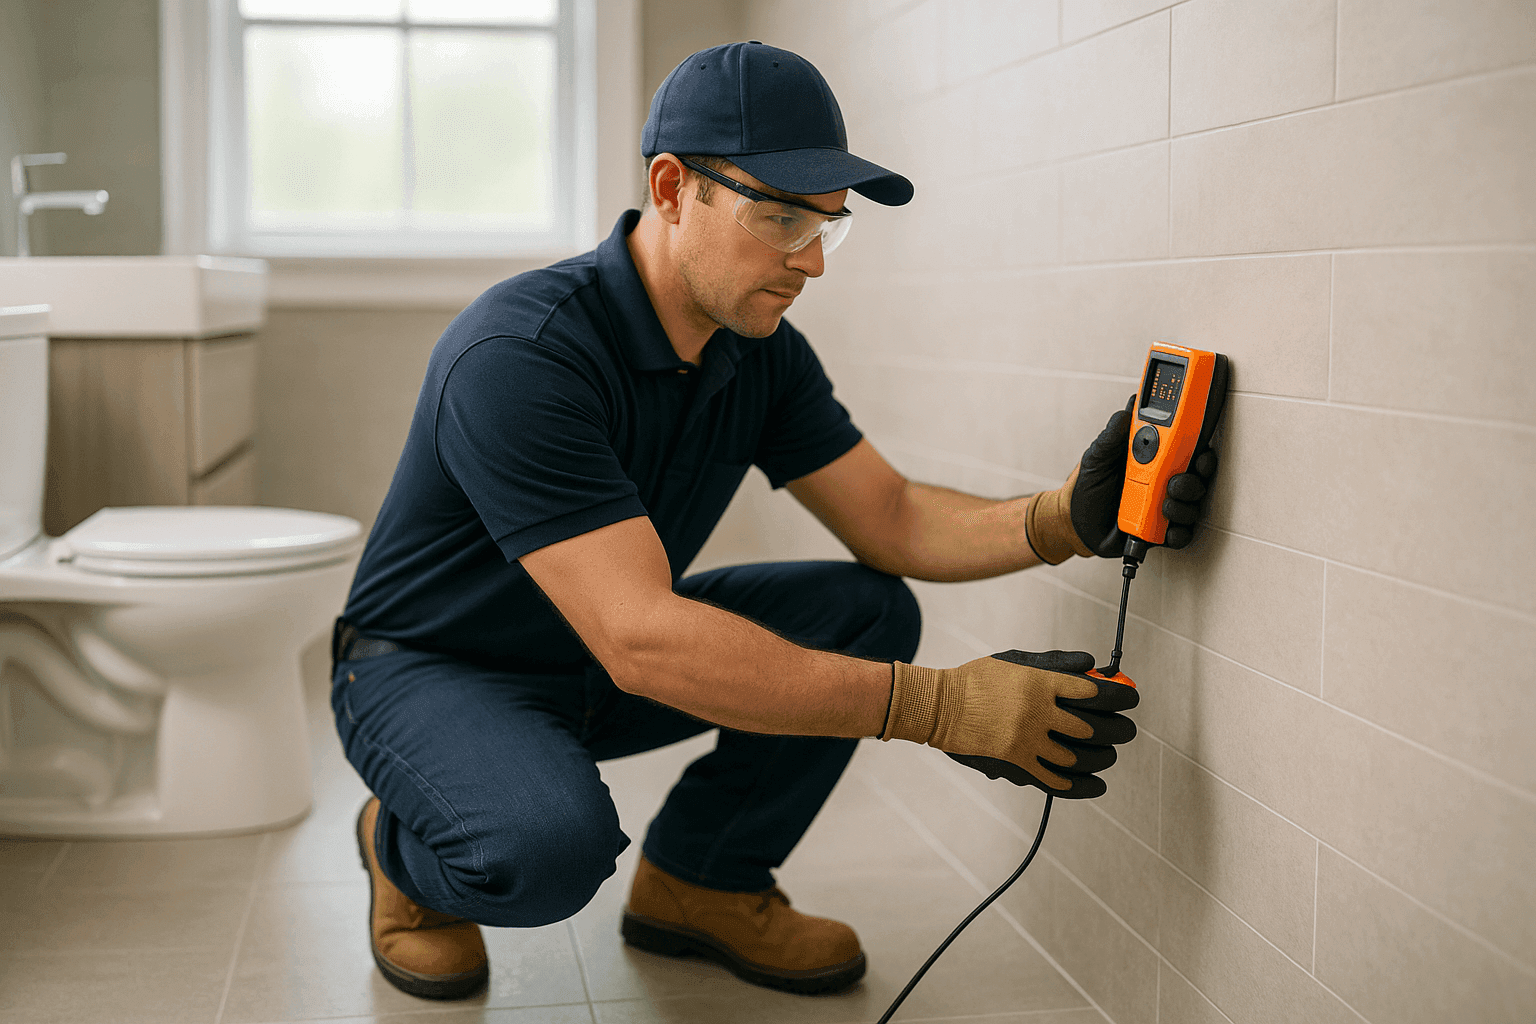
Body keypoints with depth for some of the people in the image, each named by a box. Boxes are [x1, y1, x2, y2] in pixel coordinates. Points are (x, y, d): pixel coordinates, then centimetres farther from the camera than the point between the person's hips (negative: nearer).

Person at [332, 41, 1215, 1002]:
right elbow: (641, 642, -40)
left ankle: (699, 880, 6)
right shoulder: (520, 355, -33)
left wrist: (1064, 519, -27)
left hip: (612, 659, 7)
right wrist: (941, 706, -43)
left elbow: (892, 519, -5)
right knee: (549, 842, -37)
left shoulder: (764, 354, -6)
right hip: (434, 669, -7)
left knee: (868, 611, -10)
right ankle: (405, 851, 0)